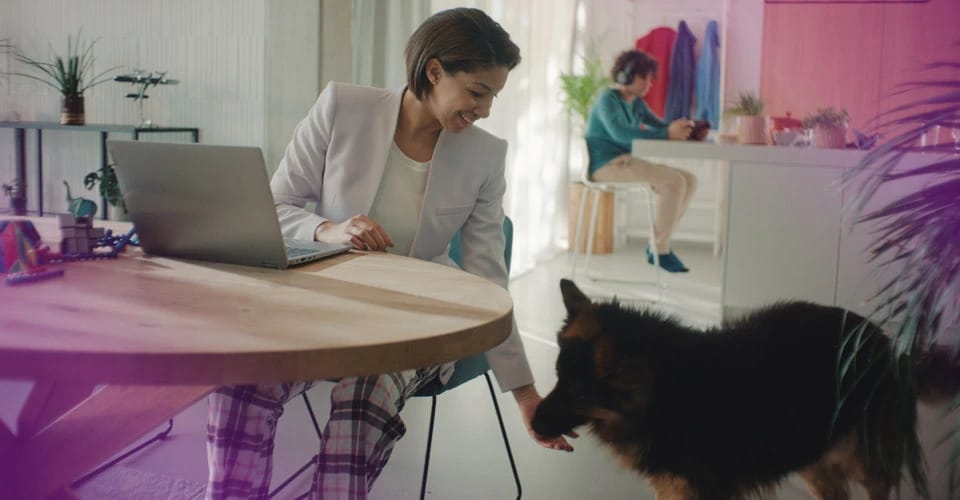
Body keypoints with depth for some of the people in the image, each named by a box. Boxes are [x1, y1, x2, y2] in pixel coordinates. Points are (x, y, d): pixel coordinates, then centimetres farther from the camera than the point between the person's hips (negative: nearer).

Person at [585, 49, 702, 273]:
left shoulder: (636, 103, 16)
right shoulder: (608, 99, -11)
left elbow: (659, 124, 12)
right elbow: (619, 133, -27)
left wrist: (681, 128, -13)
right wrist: (667, 134, -32)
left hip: (624, 162, 9)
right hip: (607, 165, -9)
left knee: (689, 180, -1)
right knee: (673, 182, -23)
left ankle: (657, 242, -1)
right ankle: (660, 250, -15)